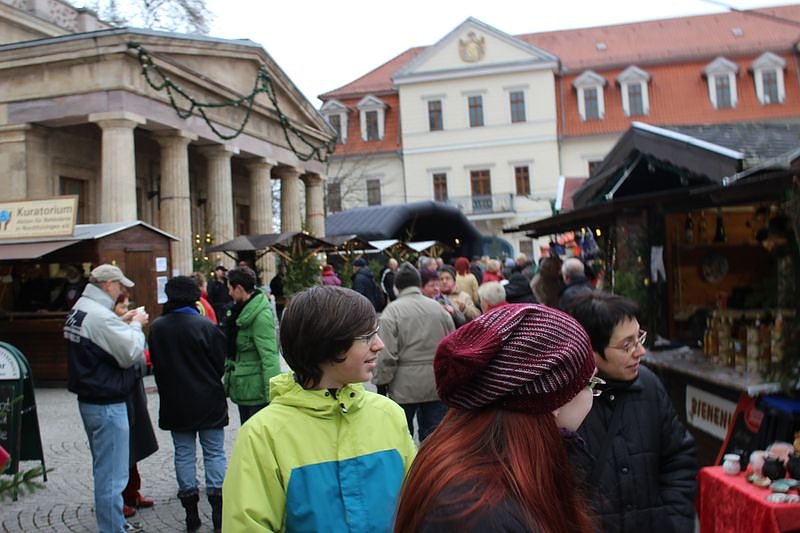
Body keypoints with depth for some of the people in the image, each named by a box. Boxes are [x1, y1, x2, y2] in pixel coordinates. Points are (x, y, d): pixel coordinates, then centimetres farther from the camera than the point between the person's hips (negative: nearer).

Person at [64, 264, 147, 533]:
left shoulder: (78, 310, 9)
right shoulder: (100, 315, -23)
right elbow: (131, 353, -23)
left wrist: (124, 323, 2)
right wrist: (136, 325, -8)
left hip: (89, 399, 11)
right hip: (106, 404, -11)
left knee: (104, 468, 23)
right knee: (112, 473, -2)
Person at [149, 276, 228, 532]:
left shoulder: (157, 327, -4)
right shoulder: (206, 326, -14)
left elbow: (155, 364, 7)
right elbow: (220, 364, -7)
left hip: (175, 403, 3)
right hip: (208, 402, -3)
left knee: (183, 453, 11)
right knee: (214, 453, 7)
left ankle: (191, 512, 15)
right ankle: (218, 509, 8)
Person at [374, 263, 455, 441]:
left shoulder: (392, 310, -10)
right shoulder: (438, 308, 3)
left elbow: (386, 355, -14)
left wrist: (381, 381, -2)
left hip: (404, 386, -3)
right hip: (437, 386, 4)